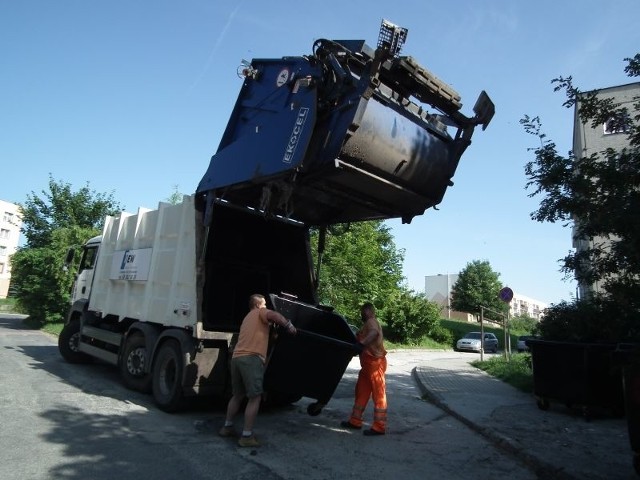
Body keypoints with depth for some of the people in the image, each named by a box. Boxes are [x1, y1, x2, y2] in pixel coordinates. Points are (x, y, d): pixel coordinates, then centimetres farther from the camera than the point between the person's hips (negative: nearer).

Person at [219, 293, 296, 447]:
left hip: (236, 357, 8)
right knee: (255, 398, -3)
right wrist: (289, 326, -6)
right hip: (251, 358, -8)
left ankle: (227, 427, 30)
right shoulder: (260, 312, 7)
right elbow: (274, 315, -15)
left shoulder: (247, 318, 31)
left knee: (237, 395, 22)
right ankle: (247, 436, -3)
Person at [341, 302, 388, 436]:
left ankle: (379, 427, -1)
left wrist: (362, 343, -43)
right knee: (361, 392, 14)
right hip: (368, 364, 10)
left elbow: (374, 332, -33)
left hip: (375, 363, -10)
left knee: (378, 394, -5)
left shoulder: (371, 322, -10)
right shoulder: (367, 324, 22)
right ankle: (355, 421, 22)